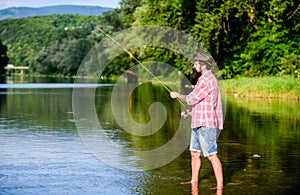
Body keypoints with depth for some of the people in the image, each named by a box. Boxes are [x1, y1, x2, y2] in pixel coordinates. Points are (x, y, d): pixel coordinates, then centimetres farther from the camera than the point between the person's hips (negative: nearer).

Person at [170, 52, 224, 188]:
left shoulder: (206, 80, -15)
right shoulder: (208, 78, 19)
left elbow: (191, 99, -16)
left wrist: (177, 95, 1)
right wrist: (192, 112, 21)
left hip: (206, 124, -11)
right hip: (199, 124, 11)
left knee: (212, 155, -9)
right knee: (194, 153, 17)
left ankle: (220, 186, -7)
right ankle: (194, 181, 27)